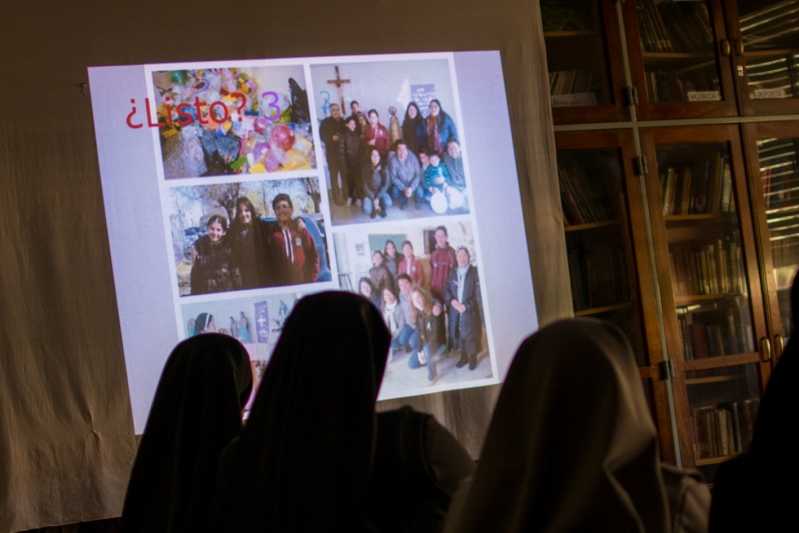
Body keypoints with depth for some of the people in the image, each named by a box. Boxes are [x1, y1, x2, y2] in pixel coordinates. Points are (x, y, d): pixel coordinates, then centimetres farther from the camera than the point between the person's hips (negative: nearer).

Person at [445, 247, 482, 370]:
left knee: (471, 333, -6)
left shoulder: (474, 272, -4)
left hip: (470, 310, -4)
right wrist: (452, 300, -9)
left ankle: (473, 358, 9)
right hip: (455, 309, 4)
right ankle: (463, 356, 15)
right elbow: (446, 290, 11)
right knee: (457, 333, 1)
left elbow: (478, 293, -8)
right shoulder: (452, 273, 12)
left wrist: (466, 305, -16)